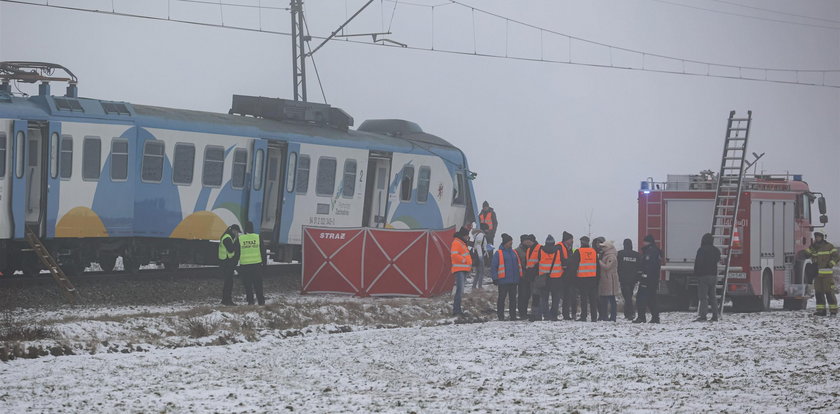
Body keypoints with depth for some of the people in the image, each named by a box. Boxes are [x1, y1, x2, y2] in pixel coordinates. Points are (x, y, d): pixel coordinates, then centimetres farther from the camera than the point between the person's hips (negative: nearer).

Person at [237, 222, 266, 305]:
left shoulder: (240, 238, -3)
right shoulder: (258, 237, -2)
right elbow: (263, 251, 3)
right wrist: (264, 262, 12)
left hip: (244, 264, -1)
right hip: (256, 263, 1)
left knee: (247, 284, 6)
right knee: (258, 283, 8)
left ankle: (250, 301, 4)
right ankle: (261, 301, 8)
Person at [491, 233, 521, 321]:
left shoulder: (513, 252, 14)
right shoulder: (498, 253, -4)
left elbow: (518, 265, 20)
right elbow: (493, 267, -6)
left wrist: (519, 277, 16)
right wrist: (495, 278, -11)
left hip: (513, 281, 6)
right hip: (503, 281, -6)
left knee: (513, 298, 7)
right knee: (502, 298, 0)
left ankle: (513, 316, 11)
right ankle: (500, 316, 6)